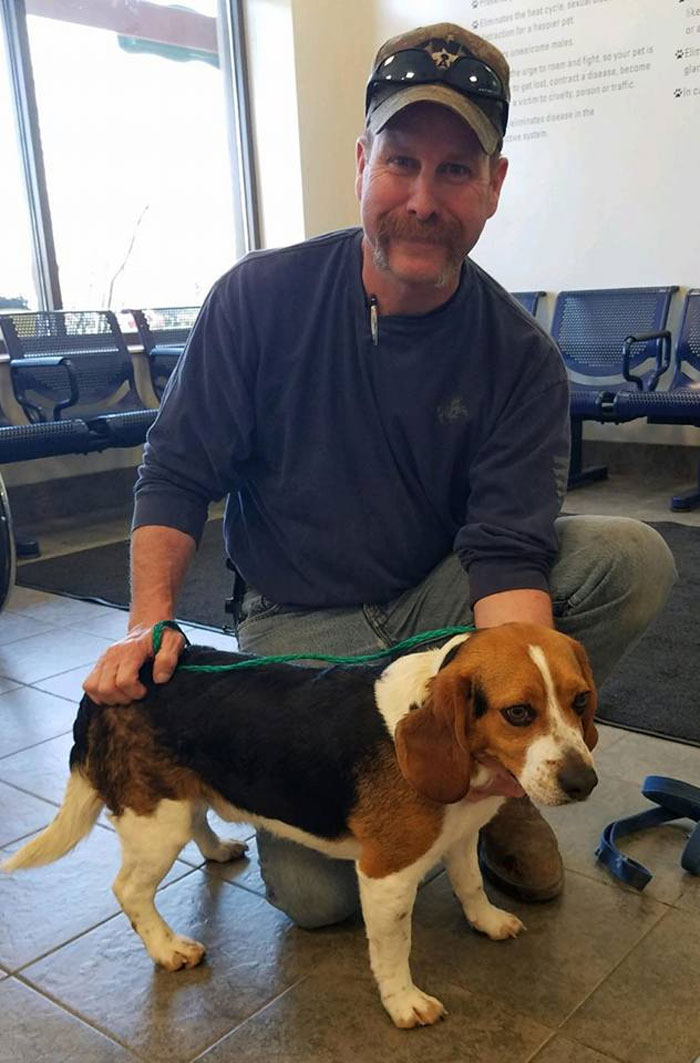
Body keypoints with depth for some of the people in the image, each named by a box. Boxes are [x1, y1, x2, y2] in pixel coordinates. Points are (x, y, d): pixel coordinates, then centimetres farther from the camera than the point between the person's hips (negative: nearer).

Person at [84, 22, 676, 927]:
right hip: (298, 622, -1)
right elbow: (175, 474, -8)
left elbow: (506, 552, -18)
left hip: (443, 600, 2)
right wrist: (149, 619, -22)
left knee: (632, 557, -22)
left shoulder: (520, 359, -11)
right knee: (315, 893, -17)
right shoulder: (258, 298, -13)